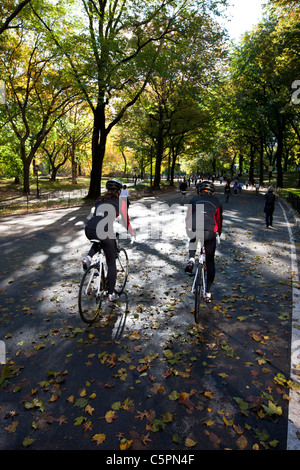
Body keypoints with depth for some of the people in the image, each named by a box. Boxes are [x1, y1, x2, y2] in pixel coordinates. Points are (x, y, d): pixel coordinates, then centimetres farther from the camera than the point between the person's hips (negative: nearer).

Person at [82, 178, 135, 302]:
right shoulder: (120, 202, 12)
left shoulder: (100, 200, 25)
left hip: (89, 230, 5)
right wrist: (132, 233, 32)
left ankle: (88, 258, 13)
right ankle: (111, 294, 19)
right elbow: (125, 221, 15)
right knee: (111, 263, 13)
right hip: (104, 232, -5)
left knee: (98, 241, 41)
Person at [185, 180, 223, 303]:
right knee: (210, 262, 16)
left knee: (193, 240, 39)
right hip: (210, 232, 0)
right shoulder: (216, 201, 24)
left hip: (194, 230, 0)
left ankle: (191, 259, 13)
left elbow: (188, 217, 29)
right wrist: (219, 232, 48)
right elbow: (219, 219, 31)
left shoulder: (194, 199, 23)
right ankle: (208, 293, 17)